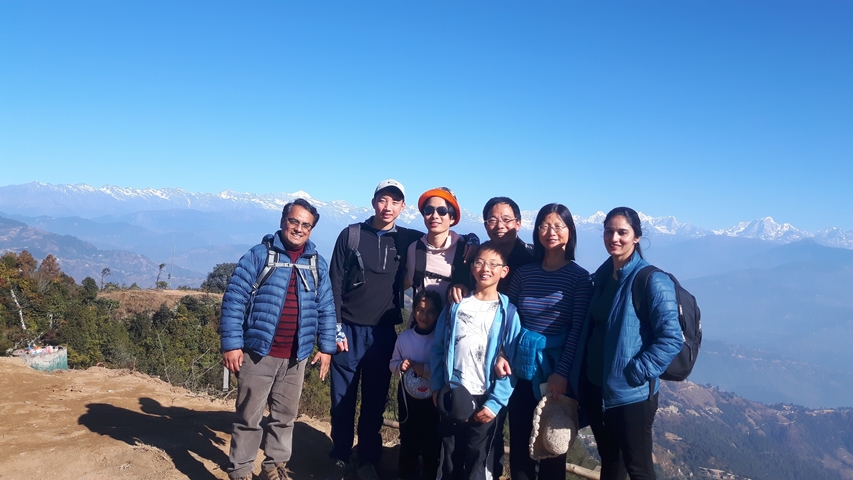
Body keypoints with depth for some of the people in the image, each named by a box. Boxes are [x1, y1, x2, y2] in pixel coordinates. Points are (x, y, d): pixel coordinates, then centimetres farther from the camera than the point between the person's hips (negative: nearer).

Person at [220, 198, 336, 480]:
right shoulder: (259, 255, -5)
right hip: (258, 352, -4)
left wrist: (326, 347, 6)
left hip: (296, 356, 4)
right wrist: (231, 343, -13)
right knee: (249, 417, 6)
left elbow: (326, 308, 10)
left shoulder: (317, 264, 7)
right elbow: (233, 299, -8)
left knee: (285, 415, 15)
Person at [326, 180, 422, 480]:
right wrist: (335, 328, -6)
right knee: (342, 400, 7)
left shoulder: (408, 240, 3)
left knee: (375, 403, 10)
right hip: (350, 330, -1)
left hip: (384, 333, 1)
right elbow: (335, 283, -1)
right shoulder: (351, 234, 0)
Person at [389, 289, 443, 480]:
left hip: (433, 401, -3)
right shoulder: (404, 337, -2)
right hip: (407, 398, 3)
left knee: (432, 445, 7)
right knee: (407, 442, 18)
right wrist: (400, 366, -13)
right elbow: (393, 363, 8)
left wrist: (424, 369, -24)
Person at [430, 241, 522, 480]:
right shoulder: (456, 304, 1)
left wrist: (495, 402, -14)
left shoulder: (507, 312, -7)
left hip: (484, 401, -2)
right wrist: (437, 386, 1)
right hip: (451, 396, 2)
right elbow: (438, 348, 6)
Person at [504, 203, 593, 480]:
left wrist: (562, 372, -16)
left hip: (556, 368, -3)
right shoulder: (524, 273, 4)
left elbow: (578, 330, -10)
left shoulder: (579, 277, -6)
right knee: (519, 440, 11)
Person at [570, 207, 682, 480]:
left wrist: (636, 373, -19)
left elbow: (670, 339, -18)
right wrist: (578, 378, 10)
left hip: (631, 394, -6)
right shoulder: (601, 276, 7)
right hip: (595, 388, 6)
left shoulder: (653, 281, -14)